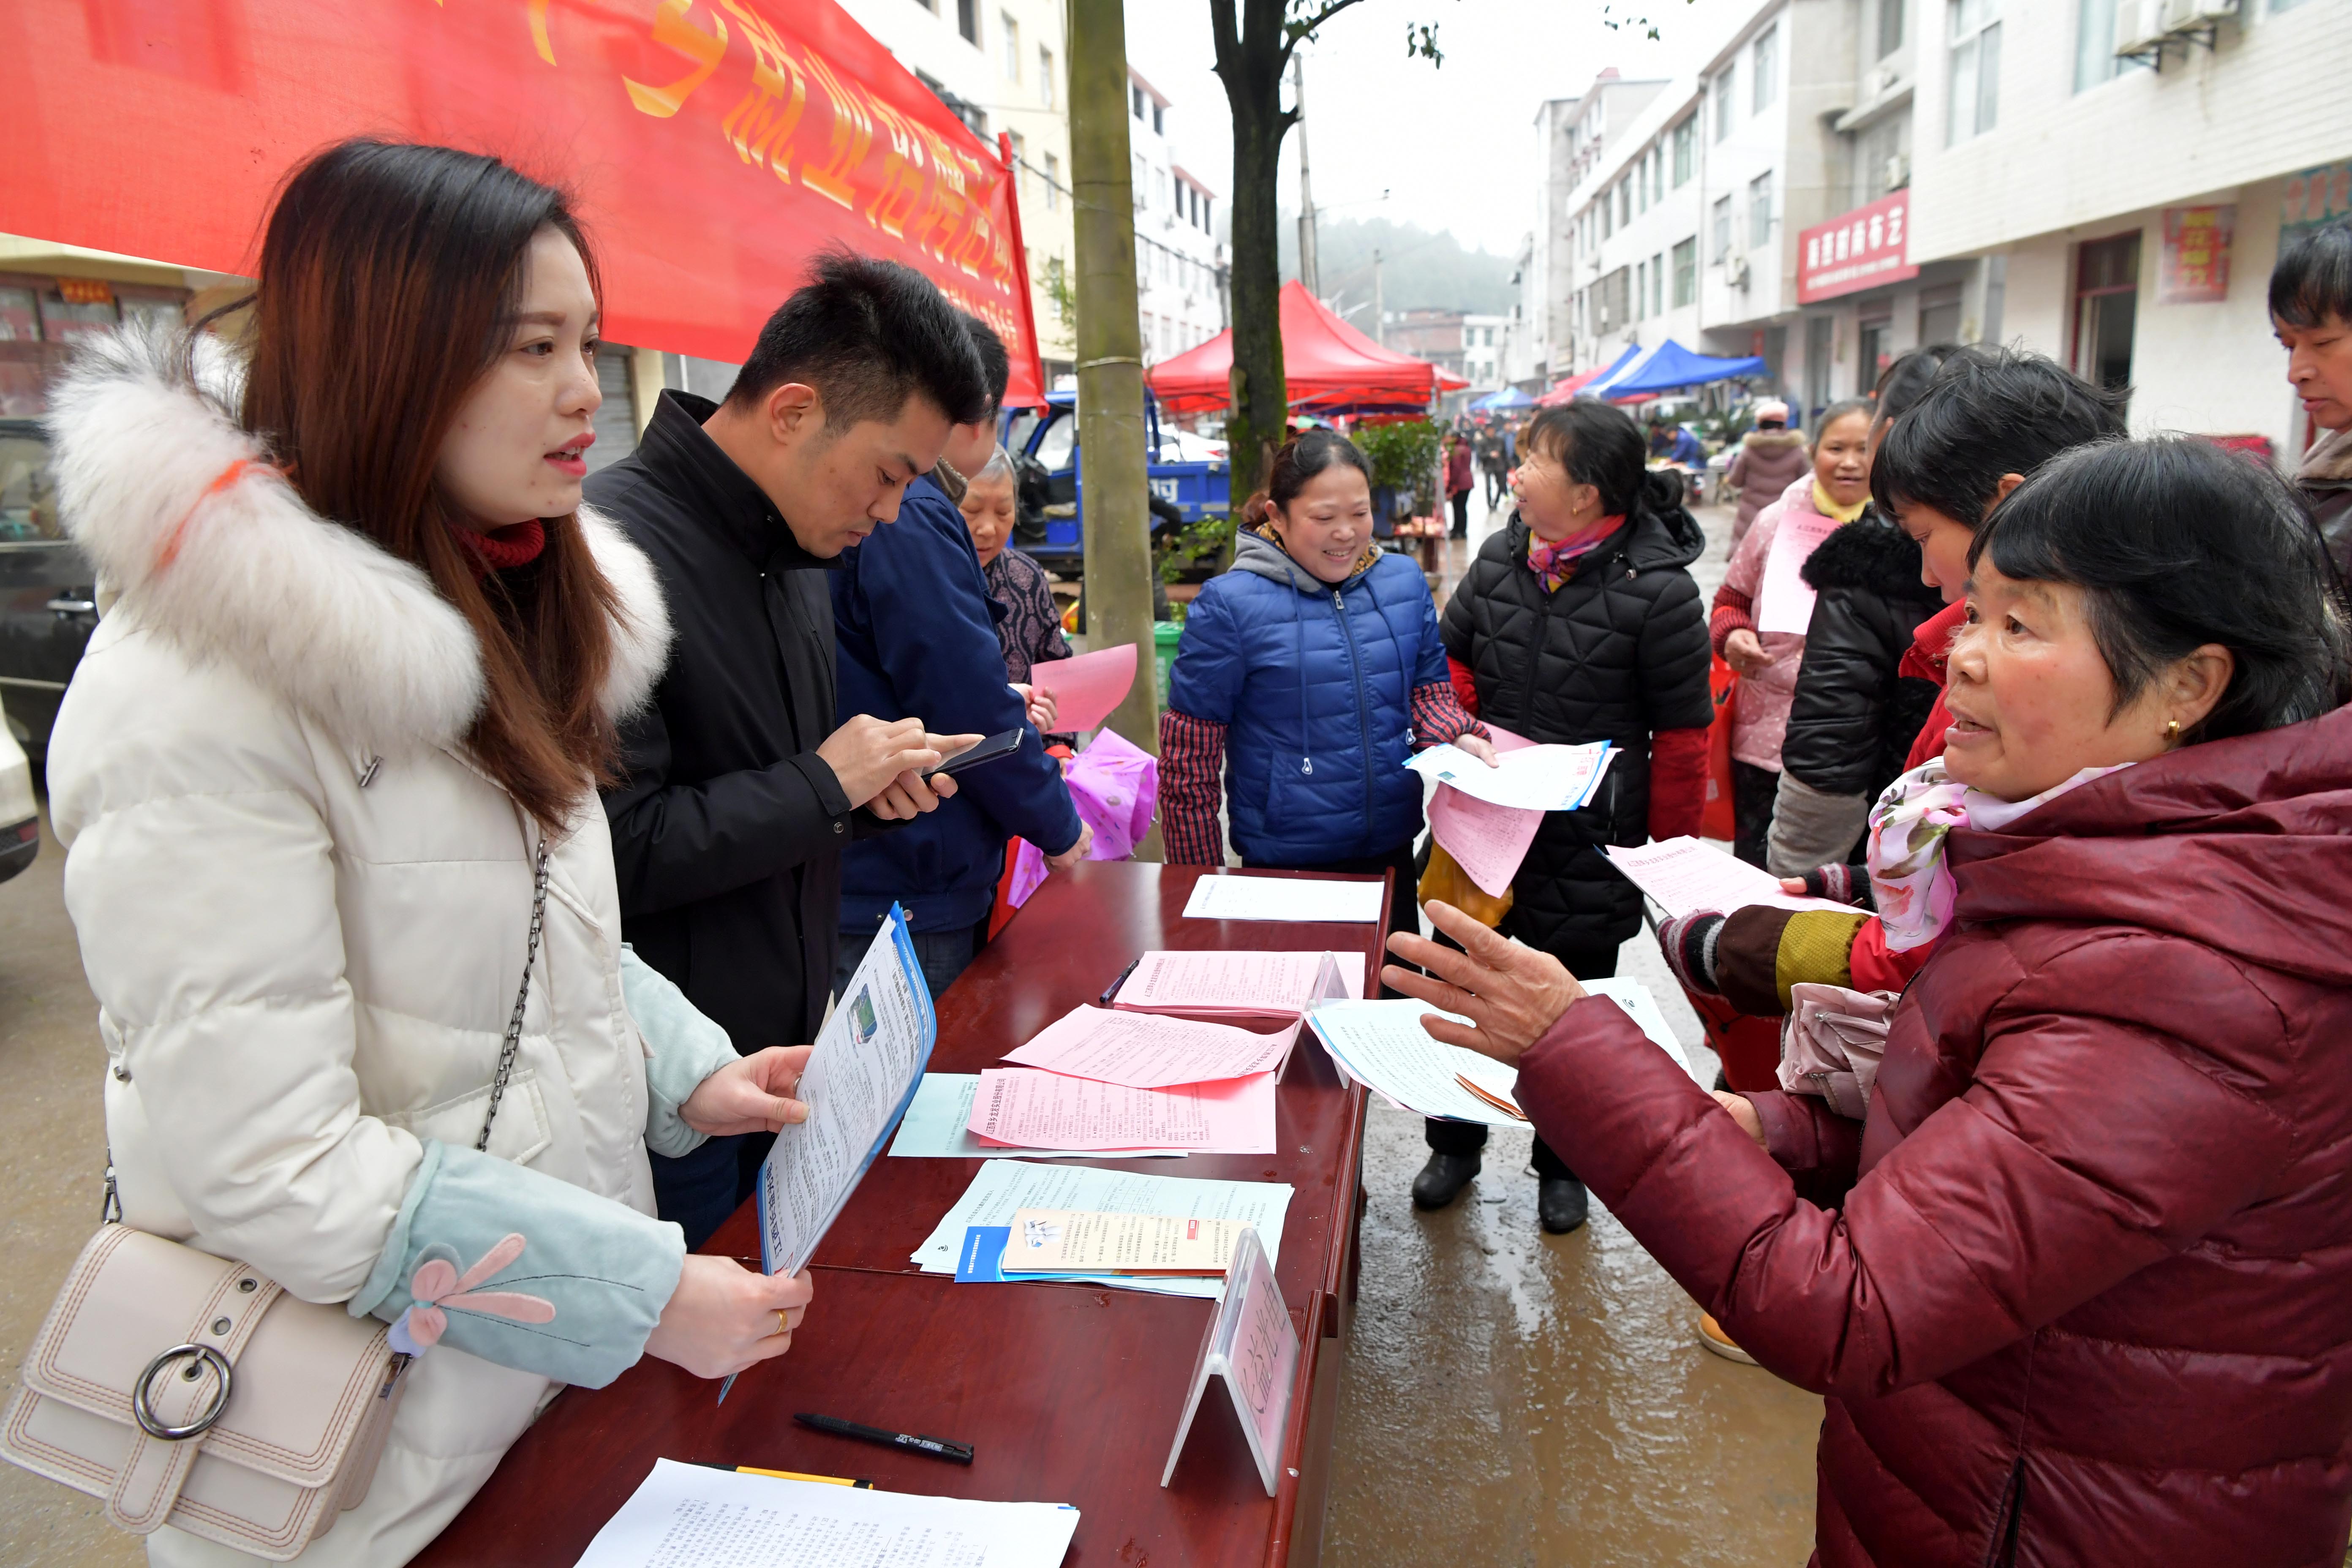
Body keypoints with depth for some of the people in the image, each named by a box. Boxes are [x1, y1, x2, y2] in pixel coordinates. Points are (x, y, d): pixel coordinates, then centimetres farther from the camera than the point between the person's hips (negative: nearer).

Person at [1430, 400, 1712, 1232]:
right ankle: (1455, 1143, 38)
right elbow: (1452, 653, 14)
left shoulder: (1657, 590, -16)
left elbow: (1682, 735, -11)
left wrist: (1669, 854, -10)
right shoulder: (1501, 555, 0)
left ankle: (1561, 1164, 37)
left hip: (1589, 843, -4)